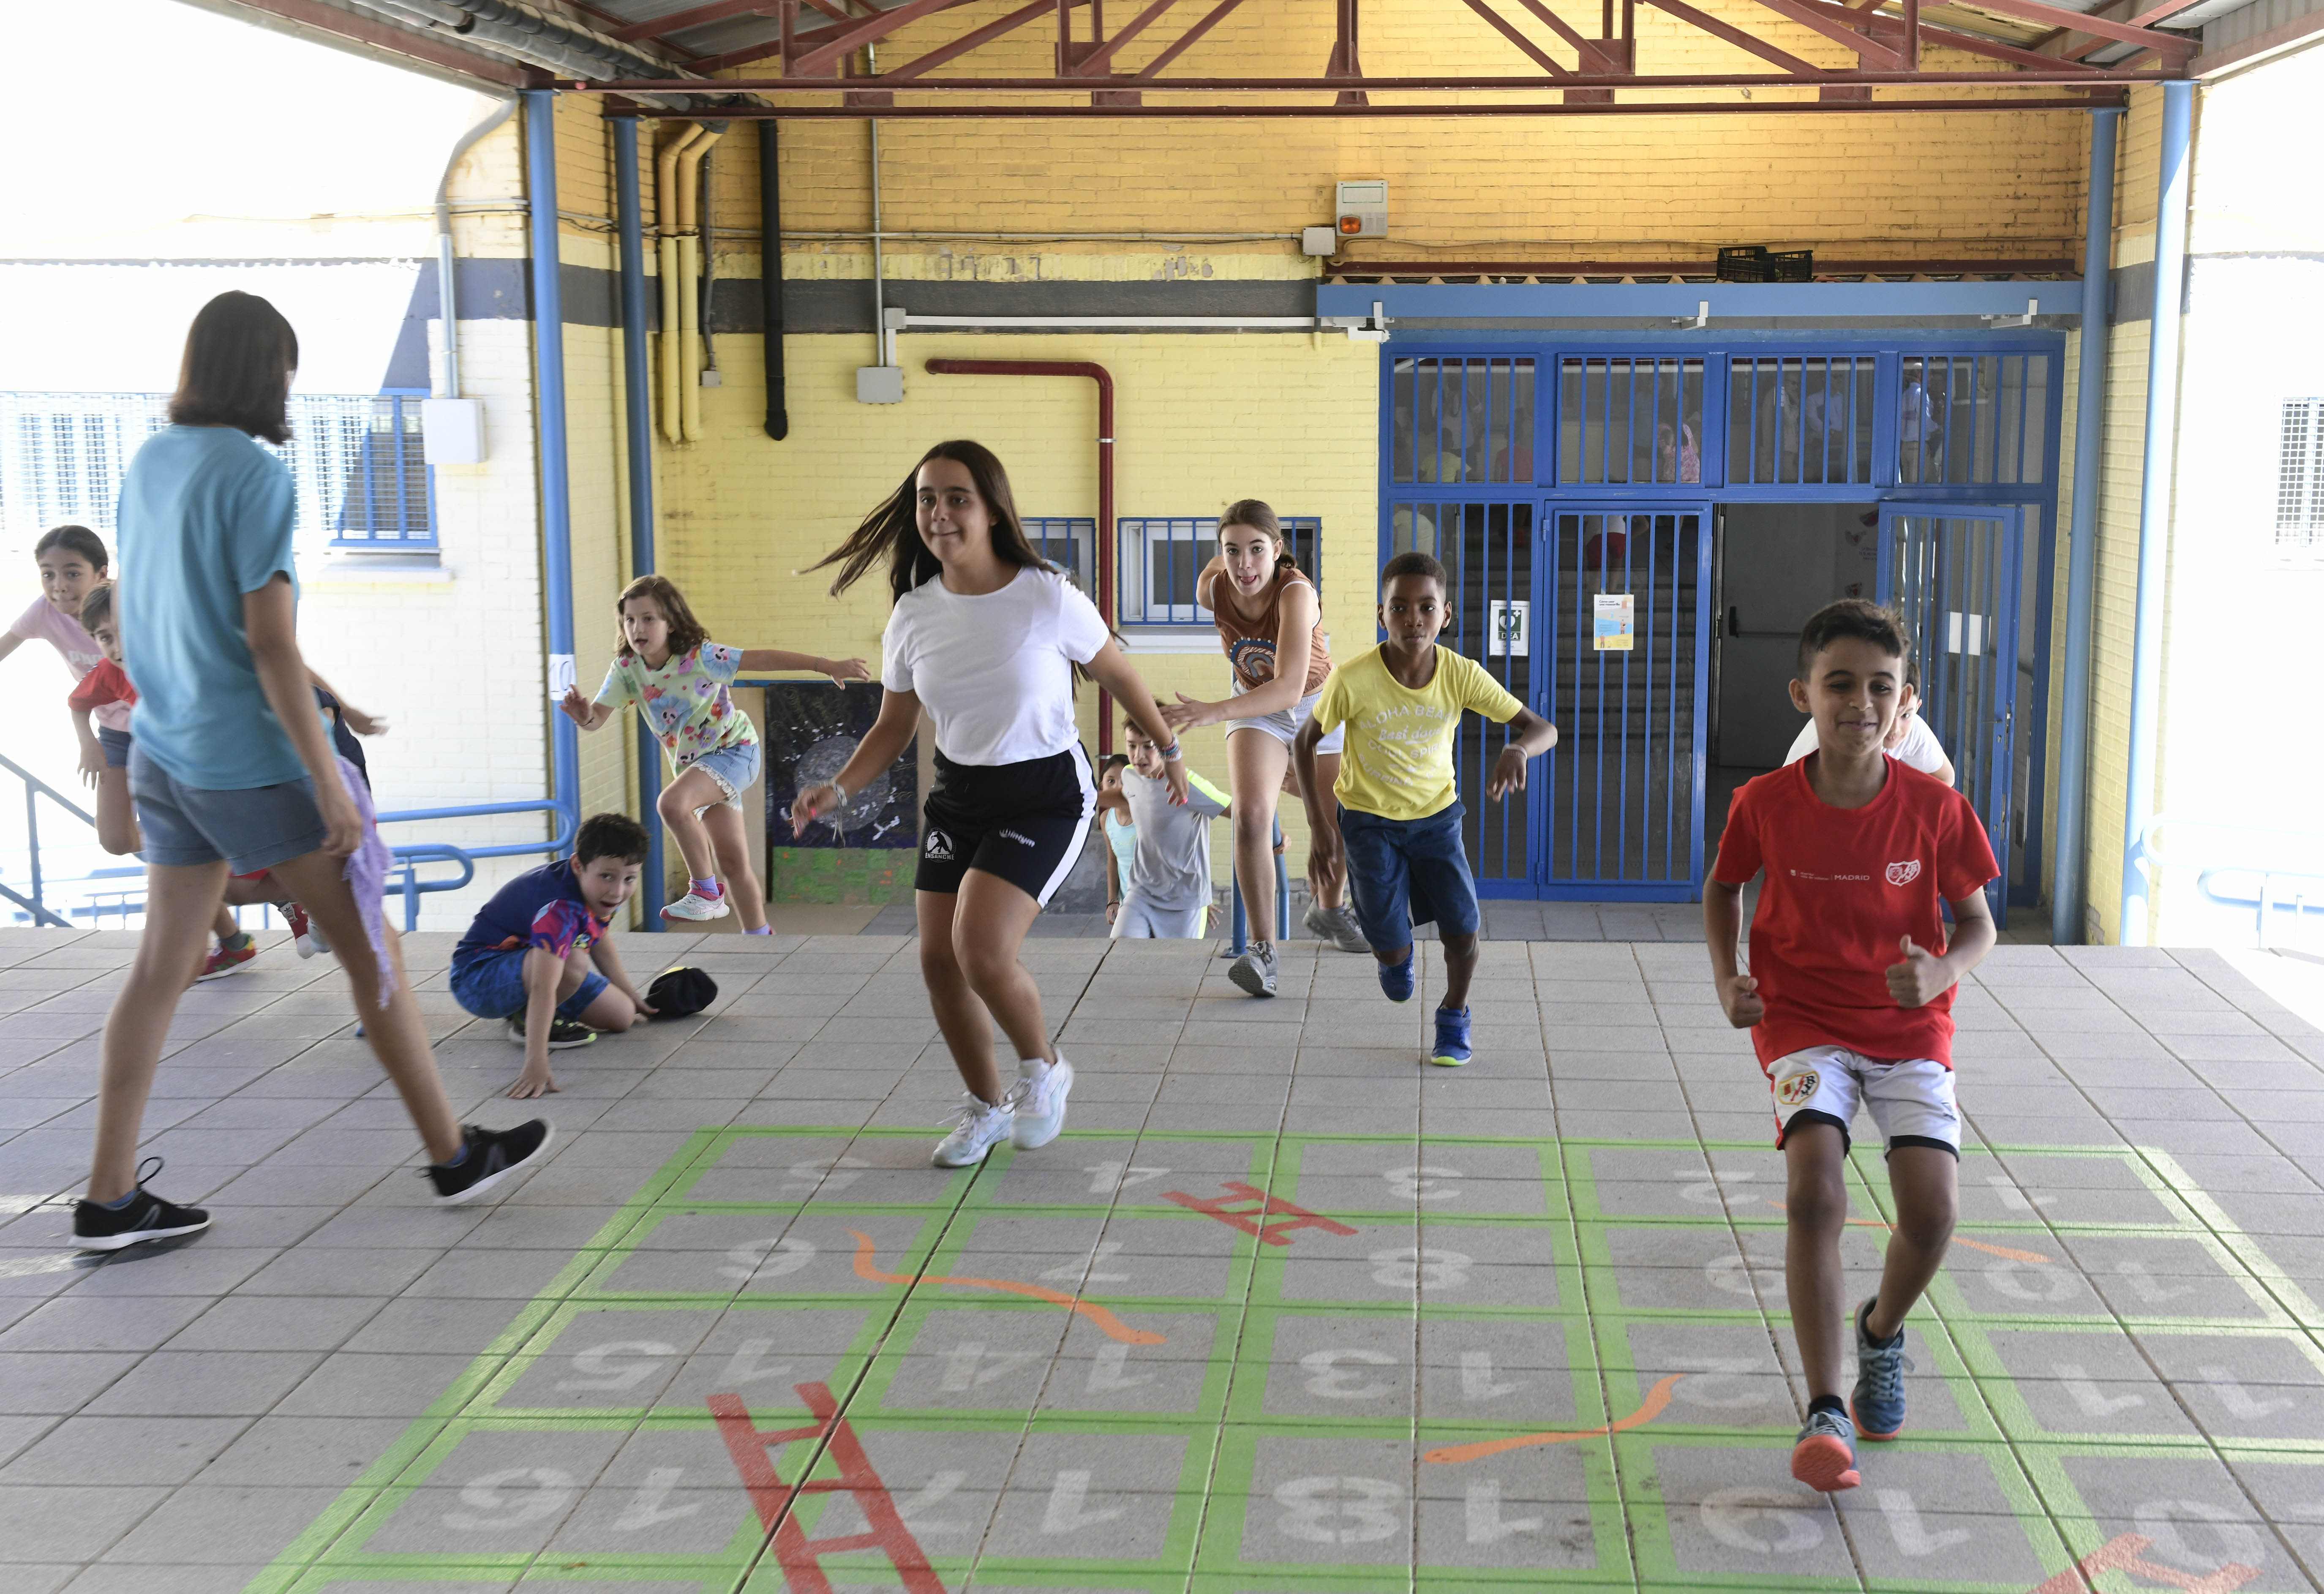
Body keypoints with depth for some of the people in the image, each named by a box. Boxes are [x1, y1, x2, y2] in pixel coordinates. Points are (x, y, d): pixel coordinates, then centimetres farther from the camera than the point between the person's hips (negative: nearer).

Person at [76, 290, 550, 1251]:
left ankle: (110, 1200, 13)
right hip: (252, 762, -8)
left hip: (162, 754, 8)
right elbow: (270, 643, -20)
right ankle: (454, 1158, 15)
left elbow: (129, 622, 15)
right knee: (372, 949, 5)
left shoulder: (147, 465, 7)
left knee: (161, 966, 10)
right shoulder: (254, 475, -16)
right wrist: (329, 783, -16)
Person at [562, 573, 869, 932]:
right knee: (732, 862, 12)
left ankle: (706, 892, -15)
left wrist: (828, 666, -34)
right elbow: (599, 717, -13)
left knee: (672, 803, -31)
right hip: (691, 762, 6)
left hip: (734, 749, -6)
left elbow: (762, 658, -28)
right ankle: (758, 935, 29)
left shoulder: (698, 657, -24)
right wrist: (584, 716, -39)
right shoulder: (626, 667, -9)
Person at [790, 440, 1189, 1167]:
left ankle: (1043, 1072, 9)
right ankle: (985, 1108, 27)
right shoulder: (913, 616, -4)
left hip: (1046, 794, -5)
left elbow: (1116, 674, 0)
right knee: (938, 959, 3)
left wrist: (1168, 748, 11)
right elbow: (894, 727, 6)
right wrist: (836, 790, -9)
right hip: (957, 794, 5)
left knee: (982, 950, -21)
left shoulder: (1049, 598, -16)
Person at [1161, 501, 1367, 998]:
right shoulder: (1211, 591, -23)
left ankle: (1326, 910, 43)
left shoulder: (1296, 592, -36)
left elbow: (1289, 690, -45)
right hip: (1256, 707, 1)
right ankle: (1263, 948, -18)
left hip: (1316, 702, -1)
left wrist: (1211, 712, -55)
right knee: (1251, 815, -23)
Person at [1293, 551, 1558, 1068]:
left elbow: (1543, 729, -19)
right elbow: (1305, 743, -11)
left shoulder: (1461, 675, -20)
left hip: (1436, 815, 2)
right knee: (1392, 952, -5)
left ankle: (1454, 1016, 22)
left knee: (1462, 931, -9)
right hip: (1367, 819, -2)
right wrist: (1320, 826, -16)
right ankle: (1396, 953, 35)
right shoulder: (1352, 680, -26)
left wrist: (1516, 750, -43)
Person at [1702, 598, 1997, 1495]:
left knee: (1933, 1209, -14)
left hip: (1911, 1026, 1)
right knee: (1814, 1193, -23)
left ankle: (1881, 1332, 22)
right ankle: (1826, 1413, -15)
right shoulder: (1764, 804, -10)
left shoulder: (1935, 809, -10)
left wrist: (1942, 970, -19)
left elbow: (1979, 923, 2)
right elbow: (1723, 889, 11)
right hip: (1803, 1023, -1)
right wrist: (1727, 977, -4)